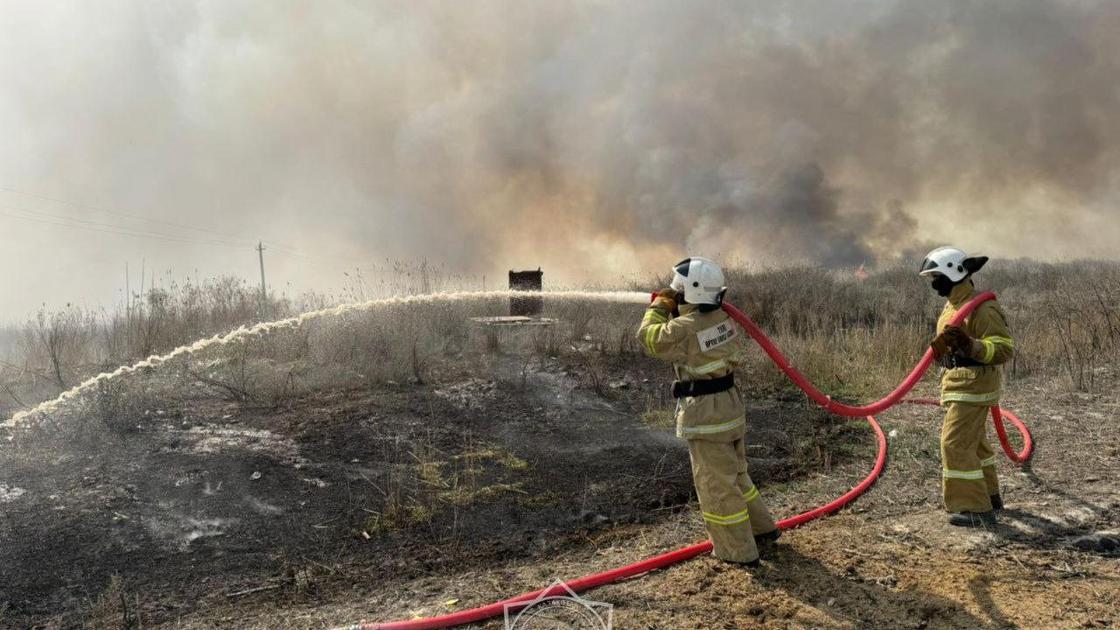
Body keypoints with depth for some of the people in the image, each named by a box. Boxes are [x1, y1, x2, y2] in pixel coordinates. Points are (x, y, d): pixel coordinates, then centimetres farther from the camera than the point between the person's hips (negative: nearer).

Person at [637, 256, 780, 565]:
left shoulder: (684, 329, -23)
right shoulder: (724, 317, -1)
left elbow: (648, 336, -10)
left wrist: (660, 305, 6)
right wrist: (676, 310, 14)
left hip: (705, 414, -8)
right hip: (730, 404, 8)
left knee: (716, 485, 5)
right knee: (735, 474, 25)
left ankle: (739, 551, 14)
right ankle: (762, 528, 39)